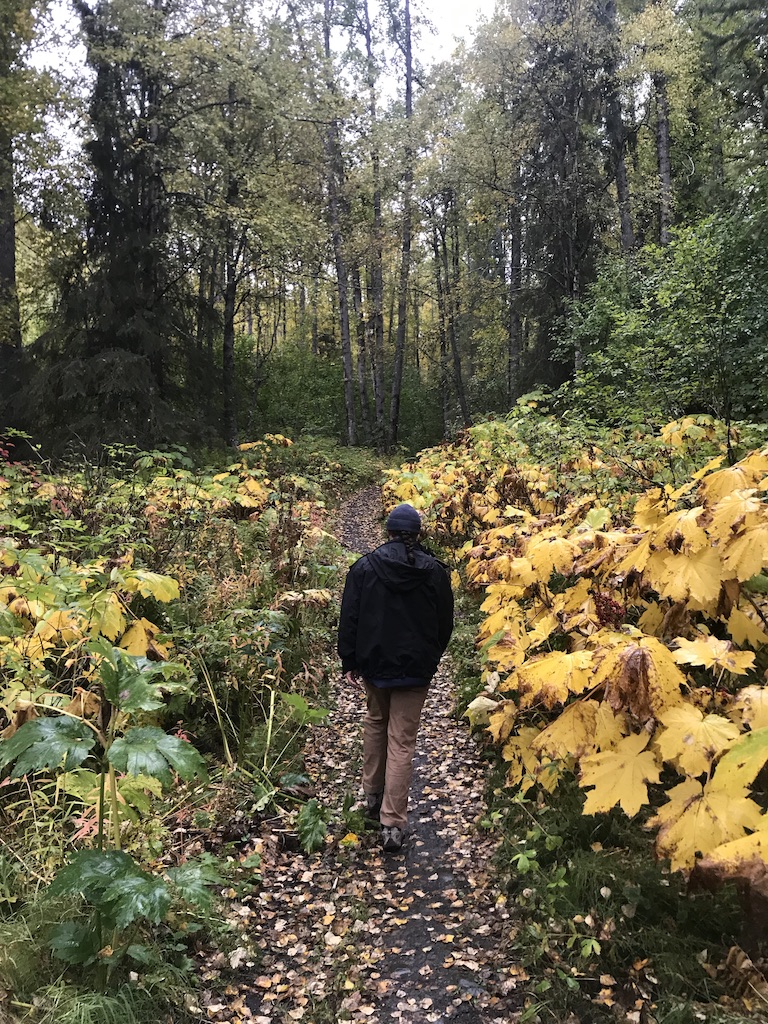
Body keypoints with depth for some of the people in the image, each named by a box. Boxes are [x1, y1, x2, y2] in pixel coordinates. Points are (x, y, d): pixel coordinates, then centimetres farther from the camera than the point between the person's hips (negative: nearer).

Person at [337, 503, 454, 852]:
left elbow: (349, 618, -5)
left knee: (376, 722, 25)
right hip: (415, 667, -1)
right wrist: (431, 657, 17)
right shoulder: (435, 571, -5)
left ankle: (372, 794, 35)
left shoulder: (364, 567, -6)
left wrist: (349, 661, 4)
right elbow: (445, 623, 3)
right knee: (402, 741, 2)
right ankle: (393, 824, 2)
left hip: (374, 662, 1)